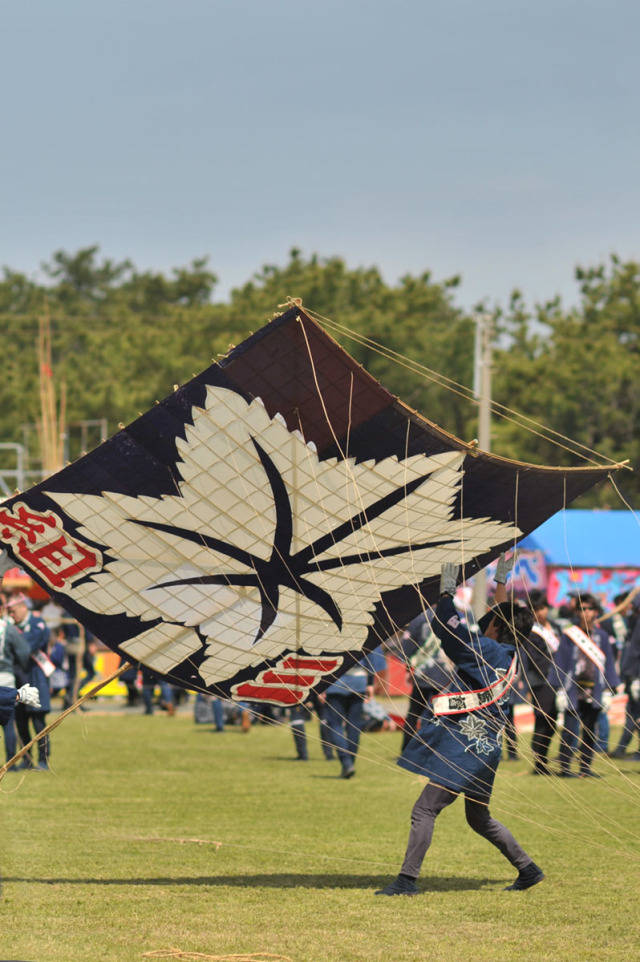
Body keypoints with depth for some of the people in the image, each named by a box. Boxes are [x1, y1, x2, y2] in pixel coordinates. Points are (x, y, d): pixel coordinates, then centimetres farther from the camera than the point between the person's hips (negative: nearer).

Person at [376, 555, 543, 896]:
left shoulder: (484, 651, -15)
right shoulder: (510, 654, 8)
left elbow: (445, 626, -14)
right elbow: (502, 617, 28)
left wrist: (447, 590, -3)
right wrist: (501, 582, 36)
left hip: (467, 746, -9)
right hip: (484, 743, 9)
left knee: (424, 810, -8)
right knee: (479, 818, 21)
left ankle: (407, 878, -11)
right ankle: (528, 869, 23)